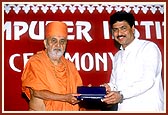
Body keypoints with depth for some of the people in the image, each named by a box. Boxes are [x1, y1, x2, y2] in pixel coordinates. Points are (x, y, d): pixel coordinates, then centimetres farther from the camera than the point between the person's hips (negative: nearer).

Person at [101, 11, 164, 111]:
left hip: (147, 108, -5)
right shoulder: (117, 56, 20)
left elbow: (148, 81, -13)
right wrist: (109, 88, -4)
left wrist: (121, 95, -22)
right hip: (123, 109, 6)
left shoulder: (149, 48, -2)